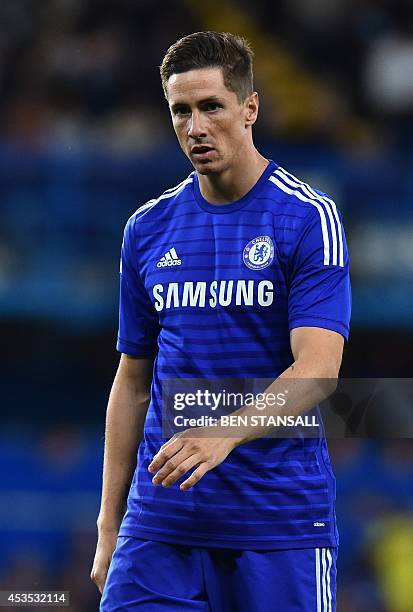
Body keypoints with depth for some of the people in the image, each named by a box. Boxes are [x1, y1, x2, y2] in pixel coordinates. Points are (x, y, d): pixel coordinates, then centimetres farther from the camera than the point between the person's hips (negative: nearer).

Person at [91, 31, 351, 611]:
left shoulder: (309, 218, -5)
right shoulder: (148, 228, 10)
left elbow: (317, 368, -16)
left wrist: (225, 433, -32)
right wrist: (109, 527, 11)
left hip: (280, 525, -4)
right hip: (161, 523, 4)